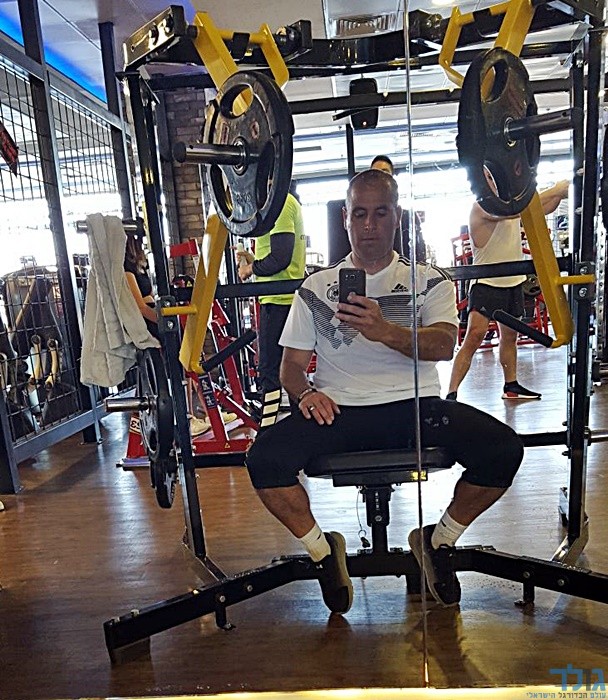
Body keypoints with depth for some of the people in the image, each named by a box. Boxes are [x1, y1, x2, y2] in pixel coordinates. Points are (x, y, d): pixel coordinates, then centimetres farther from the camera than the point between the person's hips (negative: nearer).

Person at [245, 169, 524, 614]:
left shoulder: (429, 281, 11)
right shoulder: (316, 288, 12)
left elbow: (444, 345, -9)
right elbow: (291, 365, 10)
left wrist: (384, 330, -28)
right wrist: (306, 392, -13)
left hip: (416, 406, 1)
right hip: (339, 411, 0)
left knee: (504, 448, -21)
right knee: (264, 459, -24)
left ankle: (438, 541, 9)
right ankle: (322, 549, 7)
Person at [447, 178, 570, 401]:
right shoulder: (481, 206, -14)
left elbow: (542, 209, 18)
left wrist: (560, 193, 1)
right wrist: (556, 190, -17)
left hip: (514, 282, 9)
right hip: (487, 283, -8)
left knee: (510, 336, 16)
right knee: (474, 335, -20)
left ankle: (511, 386, 30)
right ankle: (451, 394, -19)